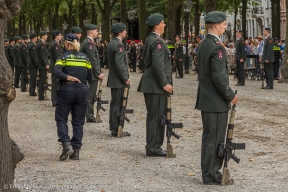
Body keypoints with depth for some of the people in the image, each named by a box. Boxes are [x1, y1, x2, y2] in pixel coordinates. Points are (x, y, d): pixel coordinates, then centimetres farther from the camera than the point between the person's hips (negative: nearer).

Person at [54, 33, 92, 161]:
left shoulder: (64, 57, -4)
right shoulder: (85, 57, 6)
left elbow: (56, 72, -20)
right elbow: (90, 76, 7)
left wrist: (68, 77, -13)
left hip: (66, 90, -3)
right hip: (82, 90, 3)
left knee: (61, 119, 8)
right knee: (78, 121, 8)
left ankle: (66, 145, -10)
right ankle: (76, 151, 8)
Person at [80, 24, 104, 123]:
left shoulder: (89, 42, 16)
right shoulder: (88, 43, -17)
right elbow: (92, 60, -21)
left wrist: (98, 72, 16)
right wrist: (98, 73, -18)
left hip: (91, 74, 10)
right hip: (92, 74, -10)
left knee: (91, 97, 14)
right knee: (90, 97, -5)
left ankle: (90, 116, 20)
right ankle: (90, 117, -1)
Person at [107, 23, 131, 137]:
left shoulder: (111, 44, 12)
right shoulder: (118, 45, -17)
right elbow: (119, 64, -23)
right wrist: (125, 79, -15)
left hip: (113, 79, 10)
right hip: (118, 81, -10)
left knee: (114, 104, 16)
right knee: (118, 105, -5)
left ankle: (113, 127, 24)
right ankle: (116, 130, -2)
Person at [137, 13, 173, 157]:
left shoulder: (150, 40, 15)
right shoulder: (157, 42, -15)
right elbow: (158, 65, -24)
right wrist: (164, 84, -19)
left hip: (150, 84, 10)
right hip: (156, 86, -10)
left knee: (153, 116, 14)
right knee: (157, 117, -5)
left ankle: (152, 146, 20)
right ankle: (153, 148, -1)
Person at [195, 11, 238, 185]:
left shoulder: (203, 45, 11)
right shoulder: (217, 47, -19)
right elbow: (219, 77, -24)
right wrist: (230, 96, -13)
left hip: (206, 99, 10)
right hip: (216, 101, -10)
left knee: (208, 137, 15)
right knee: (215, 139, -2)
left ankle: (208, 172, 23)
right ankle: (211, 176, 4)